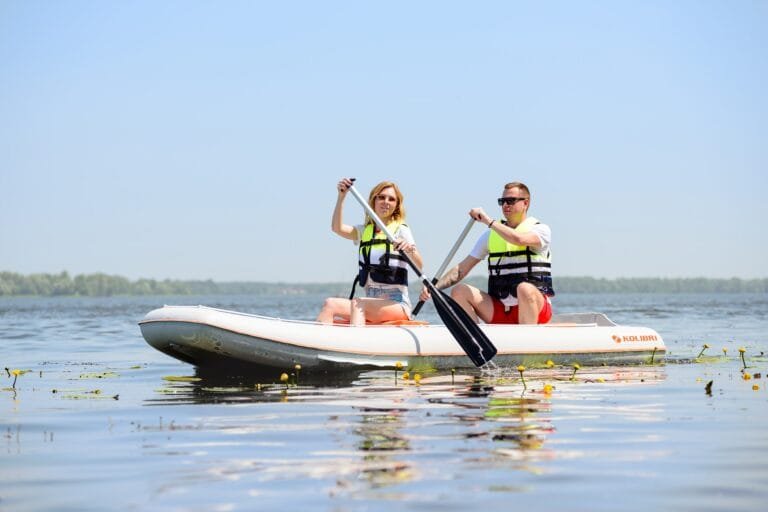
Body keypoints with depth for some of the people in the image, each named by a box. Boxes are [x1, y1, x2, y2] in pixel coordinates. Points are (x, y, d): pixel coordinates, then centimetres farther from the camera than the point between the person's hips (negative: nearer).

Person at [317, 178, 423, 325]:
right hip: (371, 304, 5)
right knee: (330, 304, -19)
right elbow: (337, 228, -4)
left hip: (397, 304, -5)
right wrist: (341, 197, -15)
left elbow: (419, 265, -13)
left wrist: (411, 249, -36)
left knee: (358, 303, -33)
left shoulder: (400, 230, 2)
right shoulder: (364, 231, 16)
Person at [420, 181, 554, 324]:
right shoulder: (491, 235, 14)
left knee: (525, 288, -37)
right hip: (499, 311, 5)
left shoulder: (541, 230, 0)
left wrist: (488, 220, -14)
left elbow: (519, 239, -25)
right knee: (459, 291, -13)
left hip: (536, 305, -5)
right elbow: (462, 269, 9)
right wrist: (434, 287, -6)